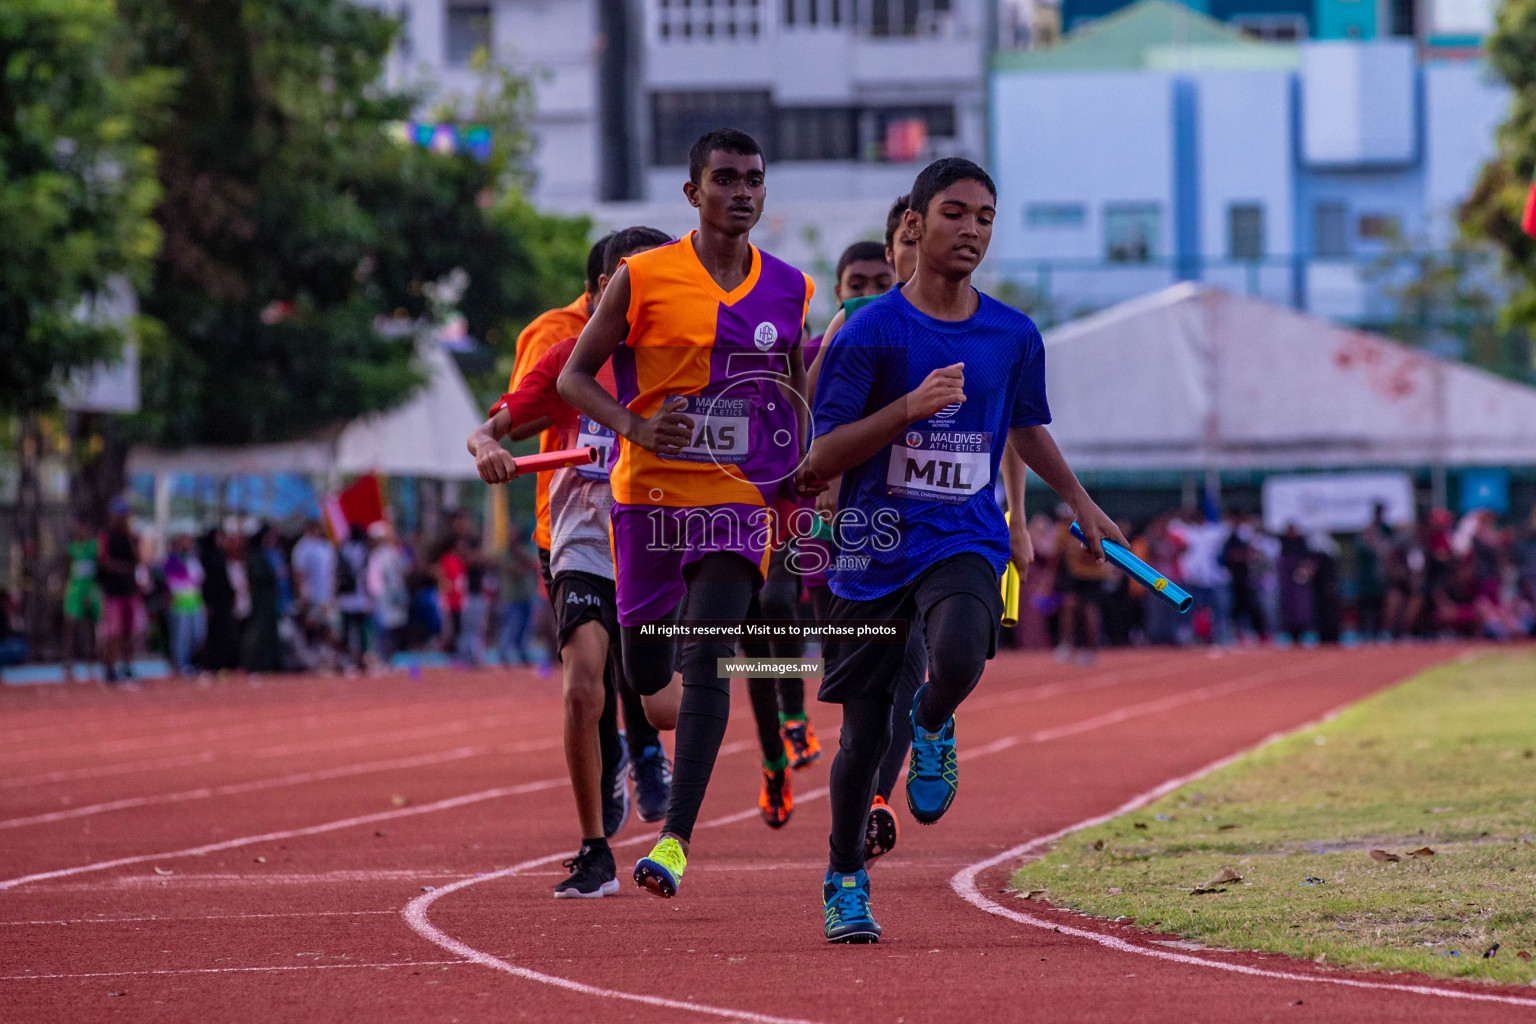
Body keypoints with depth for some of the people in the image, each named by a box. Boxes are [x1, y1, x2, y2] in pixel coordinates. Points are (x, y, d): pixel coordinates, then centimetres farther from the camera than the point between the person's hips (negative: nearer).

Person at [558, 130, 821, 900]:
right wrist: (635, 427, -16)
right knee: (643, 674, 9)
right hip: (649, 493, -1)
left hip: (738, 497, 1)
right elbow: (574, 376, 1)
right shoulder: (644, 278, -4)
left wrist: (798, 462, 10)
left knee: (708, 660, -17)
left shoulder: (787, 289, 6)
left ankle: (675, 838, -19)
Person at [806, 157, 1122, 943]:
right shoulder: (871, 332, -6)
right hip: (874, 547, -1)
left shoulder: (1014, 337, 5)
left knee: (959, 658, -32)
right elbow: (822, 458, -9)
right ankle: (844, 880, 27)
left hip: (965, 540, 1)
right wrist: (910, 406, -20)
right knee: (864, 735, 4)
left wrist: (1080, 501, 28)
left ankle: (933, 727, 5)